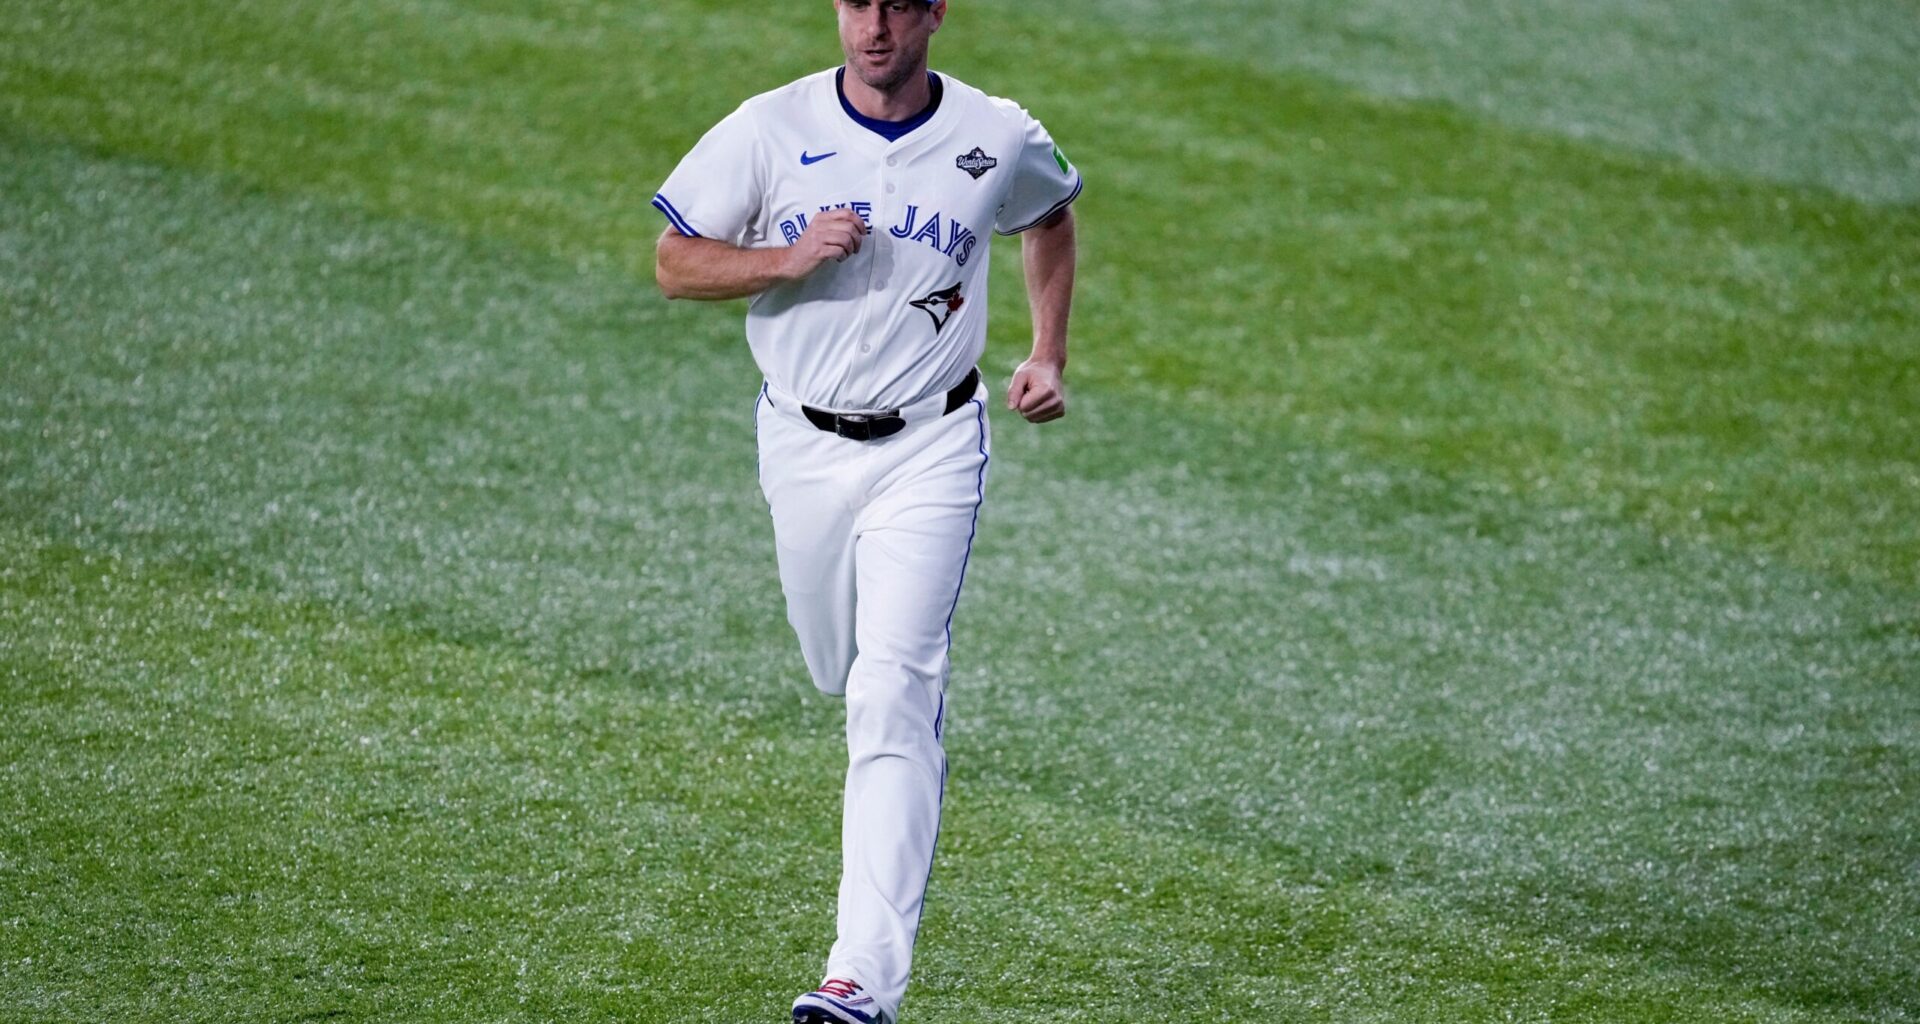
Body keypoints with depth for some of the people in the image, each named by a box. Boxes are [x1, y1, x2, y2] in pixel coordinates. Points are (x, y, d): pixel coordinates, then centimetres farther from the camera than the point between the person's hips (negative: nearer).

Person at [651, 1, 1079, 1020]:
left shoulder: (1000, 140, -5)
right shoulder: (769, 130, -7)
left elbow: (1051, 215, 17)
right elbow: (675, 265, -3)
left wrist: (1047, 354, 9)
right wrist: (789, 258, -19)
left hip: (929, 449, -3)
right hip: (803, 441, 3)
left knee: (892, 695, -15)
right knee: (841, 673, 17)